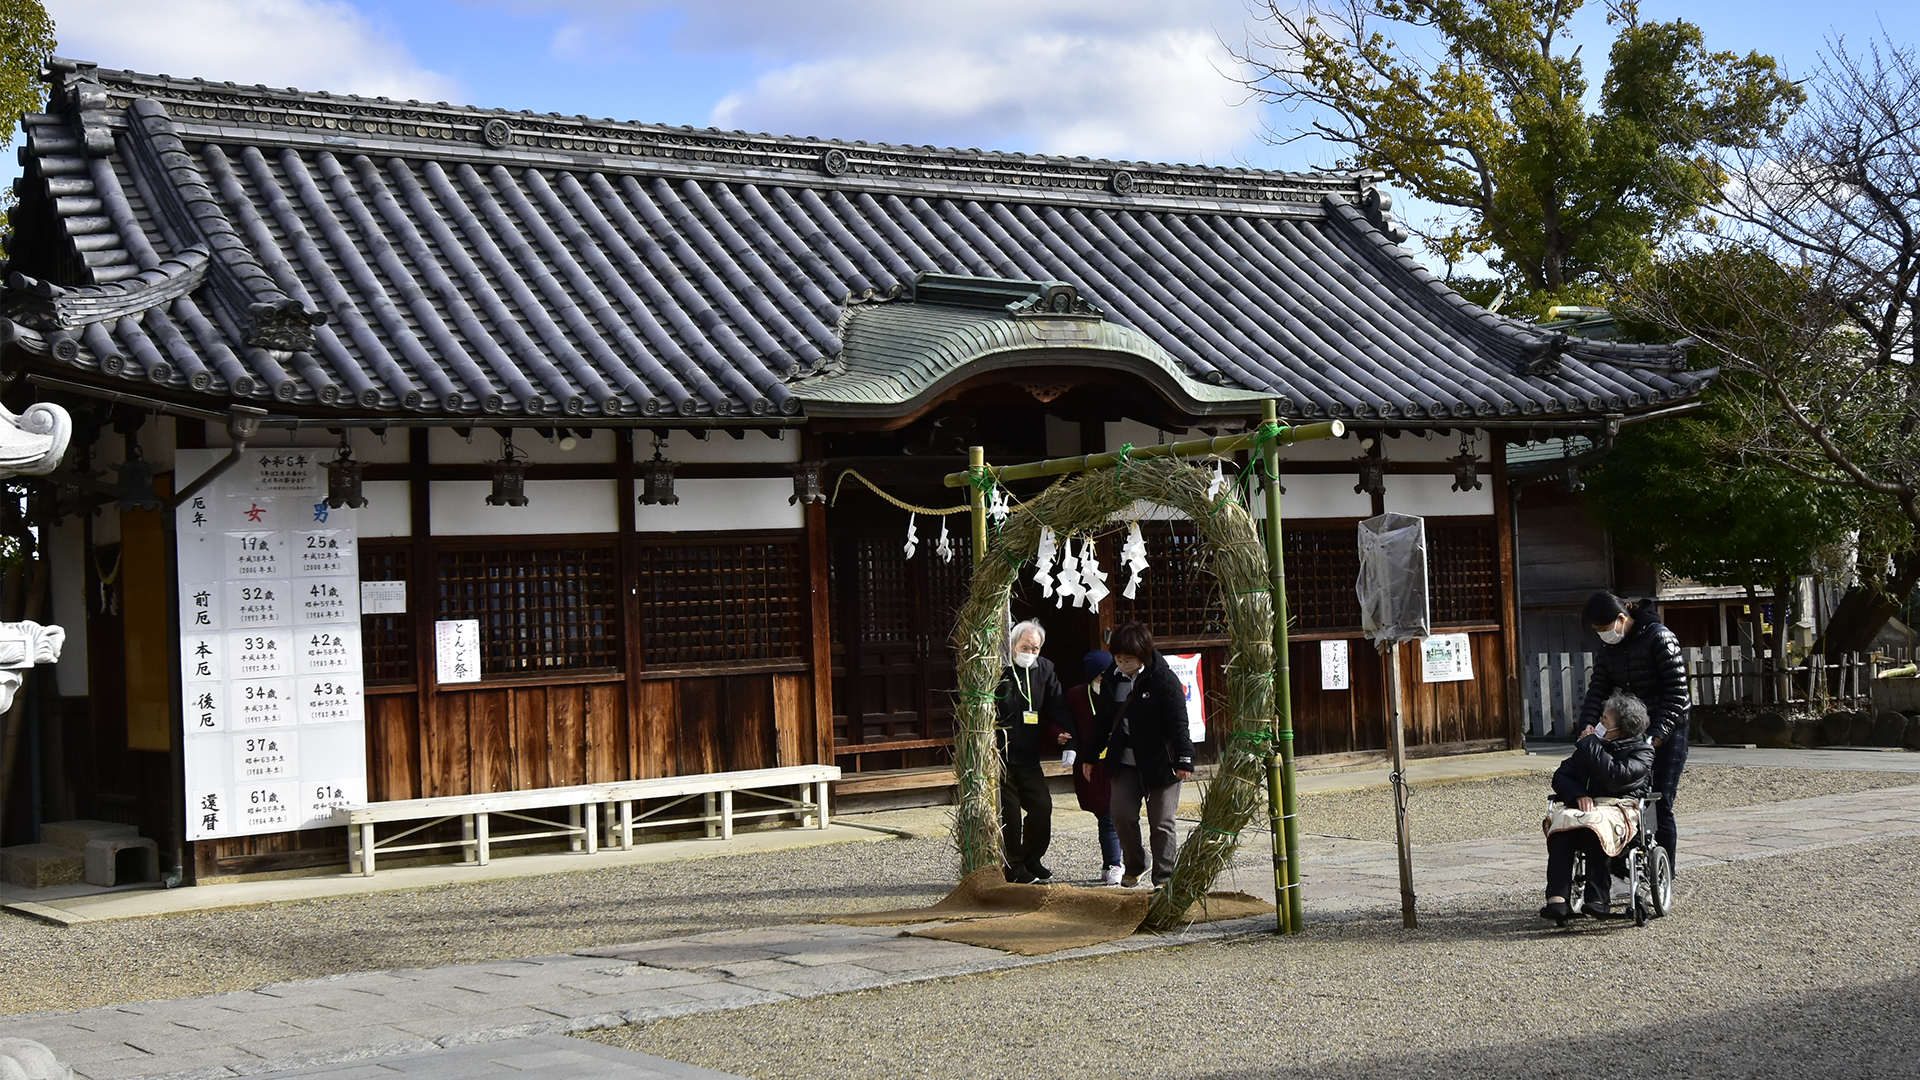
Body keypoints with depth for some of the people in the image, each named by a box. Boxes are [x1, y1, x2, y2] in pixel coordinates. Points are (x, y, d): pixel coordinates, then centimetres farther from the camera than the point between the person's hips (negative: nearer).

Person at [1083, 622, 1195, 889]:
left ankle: (1164, 877, 6)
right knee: (1122, 816, 0)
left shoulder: (1164, 679, -11)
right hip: (1124, 763, 5)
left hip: (1160, 763, -5)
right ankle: (1133, 866, 22)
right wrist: (1090, 756, 18)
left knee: (1161, 823, -2)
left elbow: (1178, 723, -13)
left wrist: (1183, 759, -19)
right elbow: (1102, 721, 16)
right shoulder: (1112, 679, 6)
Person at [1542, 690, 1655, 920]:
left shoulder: (1642, 751, 4)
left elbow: (1615, 777, -15)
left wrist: (1591, 744, -7)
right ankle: (1558, 897, -43)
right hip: (1587, 804, 4)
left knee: (1594, 823, -38)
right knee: (1562, 820, -31)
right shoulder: (1588, 745, 22)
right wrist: (1578, 795, -5)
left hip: (1621, 807, -4)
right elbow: (1561, 776, 16)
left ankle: (1598, 899, -39)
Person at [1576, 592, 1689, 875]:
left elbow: (1677, 693, -18)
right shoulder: (1607, 648, 5)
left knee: (1660, 804, -10)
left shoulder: (1660, 638, -16)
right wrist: (1588, 725, -15)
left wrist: (1658, 734, -26)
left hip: (1667, 730, -6)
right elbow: (1598, 689, 3)